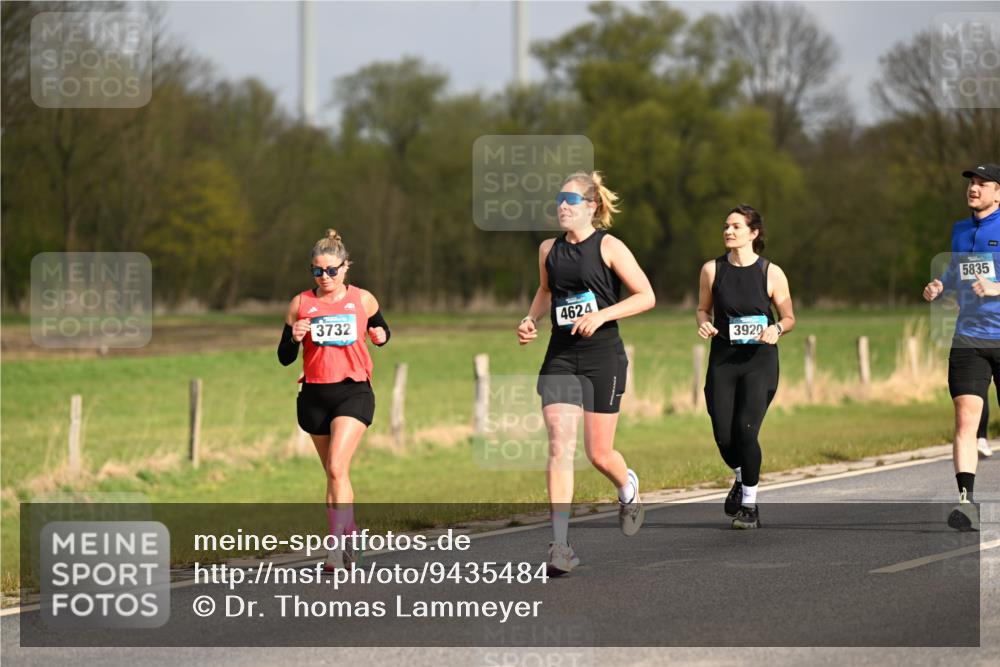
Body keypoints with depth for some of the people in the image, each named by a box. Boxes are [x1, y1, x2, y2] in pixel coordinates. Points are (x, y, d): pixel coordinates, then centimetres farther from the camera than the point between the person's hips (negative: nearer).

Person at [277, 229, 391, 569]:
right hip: (315, 396, 3)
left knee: (337, 467, -19)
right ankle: (348, 541, 25)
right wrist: (294, 337, -16)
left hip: (354, 391, -3)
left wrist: (382, 335, -2)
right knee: (333, 472, 11)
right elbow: (284, 358, 5)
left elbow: (381, 330, 22)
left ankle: (338, 546, -21)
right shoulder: (300, 304, 3)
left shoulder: (362, 299, 3)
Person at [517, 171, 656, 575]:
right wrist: (531, 320, 9)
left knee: (599, 454, 2)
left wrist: (601, 315, -19)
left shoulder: (608, 247, -5)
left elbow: (646, 296, -8)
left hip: (603, 356, -3)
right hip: (560, 359, 3)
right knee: (559, 448, -11)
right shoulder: (549, 250, 9)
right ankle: (560, 544, -14)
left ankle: (628, 488, 39)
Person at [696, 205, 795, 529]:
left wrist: (776, 329, -16)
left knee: (746, 431, -15)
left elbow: (789, 318, 5)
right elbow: (703, 308, 16)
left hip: (759, 360, -3)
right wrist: (703, 323, -7)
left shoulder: (771, 273, -3)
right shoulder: (712, 269, 3)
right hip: (722, 359, 3)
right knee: (723, 436, -3)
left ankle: (749, 505, 3)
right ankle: (741, 478, 32)